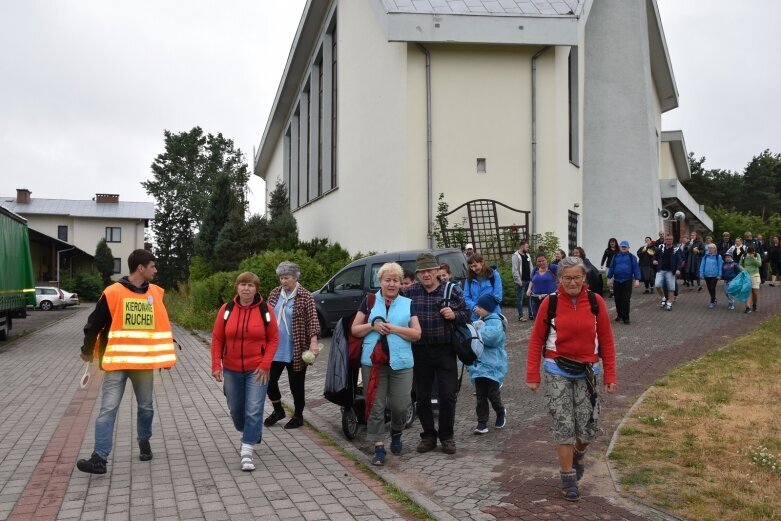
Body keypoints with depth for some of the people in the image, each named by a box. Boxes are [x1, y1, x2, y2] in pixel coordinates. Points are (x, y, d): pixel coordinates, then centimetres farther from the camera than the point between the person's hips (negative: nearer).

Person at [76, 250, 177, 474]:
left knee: (146, 406, 15)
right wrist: (87, 351, 9)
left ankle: (144, 441, 37)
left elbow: (163, 325, 12)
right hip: (117, 363, -4)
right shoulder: (113, 293, -11)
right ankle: (99, 458, -4)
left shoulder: (156, 293, 4)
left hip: (145, 363, 4)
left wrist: (167, 356, 11)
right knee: (108, 409, -5)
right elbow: (94, 324, -1)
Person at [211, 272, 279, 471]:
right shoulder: (226, 309, -3)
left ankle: (247, 452, -2)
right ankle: (251, 435, 43)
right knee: (236, 409, 15)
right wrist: (216, 365, -7)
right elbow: (217, 339, 0)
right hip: (232, 370, 3)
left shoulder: (265, 311, -7)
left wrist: (265, 364, -11)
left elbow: (273, 339, -2)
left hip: (257, 370, -3)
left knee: (254, 410, -8)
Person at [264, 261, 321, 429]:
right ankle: (278, 411, 32)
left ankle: (298, 416, 26)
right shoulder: (274, 294, 6)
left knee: (296, 384, 7)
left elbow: (313, 321, -15)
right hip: (274, 348, 5)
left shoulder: (305, 297, -10)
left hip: (295, 350, -5)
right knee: (269, 380, 8)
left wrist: (313, 342, -26)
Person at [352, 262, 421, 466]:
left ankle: (396, 433, 33)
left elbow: (416, 334, 1)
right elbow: (355, 330, 5)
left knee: (400, 405, 2)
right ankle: (379, 447, 13)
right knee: (376, 406, 2)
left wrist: (394, 328, -12)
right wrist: (372, 325, -13)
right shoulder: (369, 301, 6)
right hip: (373, 362, 0)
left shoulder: (408, 304, 7)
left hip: (401, 363, 0)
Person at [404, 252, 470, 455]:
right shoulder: (410, 292, 0)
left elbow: (466, 315, 3)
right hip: (420, 352, 1)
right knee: (422, 397, 9)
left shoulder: (452, 290, -1)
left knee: (448, 395, 1)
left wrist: (454, 315, -17)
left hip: (445, 351, -1)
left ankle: (446, 436, 18)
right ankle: (428, 435, 25)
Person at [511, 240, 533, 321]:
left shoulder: (527, 255, 13)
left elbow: (530, 268, 17)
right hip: (521, 281, -7)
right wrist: (518, 281, -17)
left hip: (529, 280, 7)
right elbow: (515, 270, -14)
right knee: (520, 298, 0)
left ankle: (531, 314, 17)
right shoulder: (516, 256, -9)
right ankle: (520, 315, 6)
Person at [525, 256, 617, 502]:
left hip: (587, 372, 2)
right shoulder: (550, 302, -7)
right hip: (557, 372, -1)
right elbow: (537, 339, -3)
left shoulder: (595, 301, -3)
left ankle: (578, 454, 38)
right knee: (563, 426, 0)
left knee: (589, 428, 4)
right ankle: (568, 478, 16)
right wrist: (533, 375, -5)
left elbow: (606, 340, 1)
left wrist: (610, 376, -1)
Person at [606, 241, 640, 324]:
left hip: (627, 281, -3)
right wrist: (609, 278, 9)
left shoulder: (631, 257, 0)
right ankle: (619, 315, 24)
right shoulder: (616, 256, 9)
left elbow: (636, 268, -4)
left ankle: (625, 317, 1)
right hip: (617, 281, 3)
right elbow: (611, 267, 12)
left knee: (626, 300, -5)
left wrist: (637, 279, -12)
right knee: (618, 299, 9)